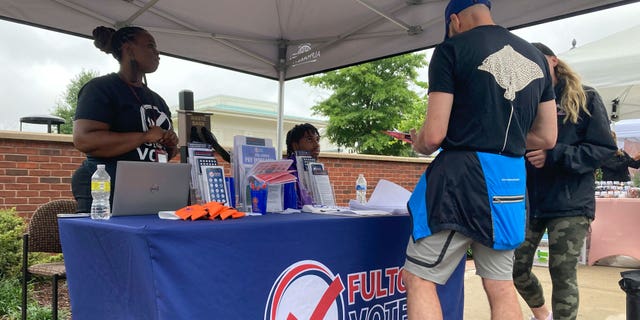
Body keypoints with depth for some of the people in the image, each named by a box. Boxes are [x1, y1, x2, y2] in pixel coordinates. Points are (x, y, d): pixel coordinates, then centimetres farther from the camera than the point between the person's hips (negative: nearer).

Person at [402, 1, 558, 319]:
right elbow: (547, 138, 15)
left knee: (418, 278, 4)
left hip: (462, 177, -6)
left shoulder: (451, 49, -5)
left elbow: (434, 136, -12)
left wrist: (418, 144, 10)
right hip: (511, 182, 7)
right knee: (500, 285, 16)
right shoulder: (536, 57, 14)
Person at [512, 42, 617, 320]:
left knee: (562, 273, -1)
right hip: (529, 202, 4)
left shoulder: (585, 98, 1)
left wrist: (553, 155, -17)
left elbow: (605, 149, -5)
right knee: (517, 267, 7)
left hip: (570, 203, -3)